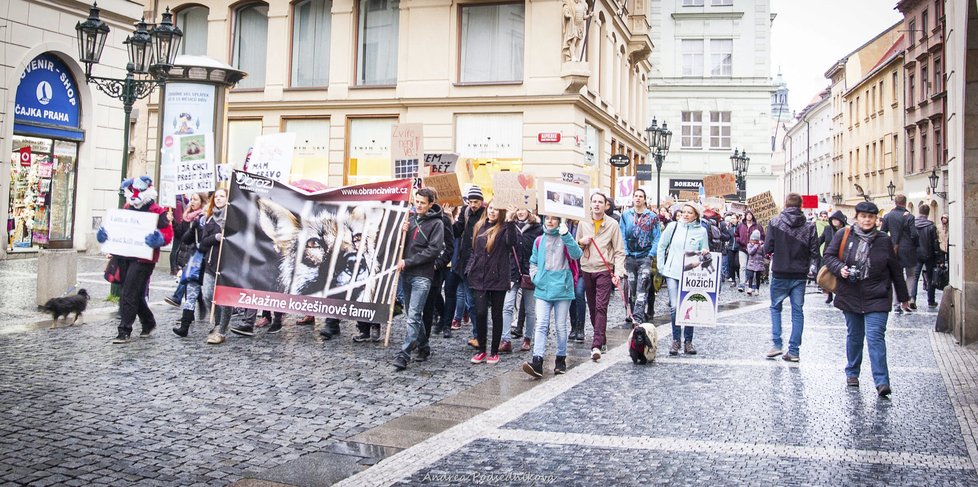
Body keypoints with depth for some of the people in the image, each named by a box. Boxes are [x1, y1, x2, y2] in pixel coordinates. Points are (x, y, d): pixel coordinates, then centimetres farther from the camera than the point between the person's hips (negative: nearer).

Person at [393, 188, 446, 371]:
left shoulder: (436, 223, -5)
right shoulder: (411, 220, 12)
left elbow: (434, 249, -14)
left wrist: (408, 262, -15)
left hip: (422, 275, -7)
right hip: (406, 274, 7)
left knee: (413, 316, -12)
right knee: (411, 314, 14)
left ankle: (403, 354, -14)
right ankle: (423, 347, 28)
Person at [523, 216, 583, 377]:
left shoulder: (565, 239, 0)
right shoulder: (539, 241, 10)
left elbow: (576, 254, -18)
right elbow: (533, 262, 20)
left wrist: (566, 235, -28)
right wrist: (535, 277, 2)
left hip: (562, 289, -2)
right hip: (543, 290, 2)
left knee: (561, 326, 7)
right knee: (541, 325, -7)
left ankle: (561, 359, 22)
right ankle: (537, 361, -14)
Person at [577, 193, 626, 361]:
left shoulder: (612, 224, -2)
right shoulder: (583, 223, 7)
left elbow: (619, 251, -2)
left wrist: (618, 271, -12)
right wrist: (581, 242, -6)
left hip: (605, 270, -4)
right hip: (587, 270, 4)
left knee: (601, 307, -12)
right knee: (592, 308, 11)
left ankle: (597, 346, -17)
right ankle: (602, 339, 26)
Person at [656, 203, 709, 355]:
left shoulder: (701, 231, 3)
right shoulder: (673, 226, 3)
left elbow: (705, 252, 13)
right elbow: (662, 246, 11)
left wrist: (705, 253, -11)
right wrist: (661, 267, 6)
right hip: (673, 273, 0)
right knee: (674, 306, -8)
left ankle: (688, 341, 16)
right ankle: (676, 340, 6)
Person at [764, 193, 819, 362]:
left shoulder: (775, 222, -8)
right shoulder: (809, 226, -4)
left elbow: (767, 248, -10)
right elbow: (814, 251, -4)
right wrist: (811, 268, 13)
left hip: (780, 273, -1)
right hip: (800, 275, 1)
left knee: (775, 307, 15)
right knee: (798, 311, 8)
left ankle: (777, 344, 6)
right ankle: (794, 350, 7)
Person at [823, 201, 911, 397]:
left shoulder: (884, 240, 1)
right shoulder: (844, 235, -2)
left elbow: (896, 270, 9)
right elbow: (829, 255, 5)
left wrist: (903, 297, 14)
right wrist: (840, 268, -16)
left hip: (876, 298, -1)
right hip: (850, 296, 1)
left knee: (875, 337, -11)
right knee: (854, 336, 13)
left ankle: (882, 382, -12)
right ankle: (852, 373, 29)